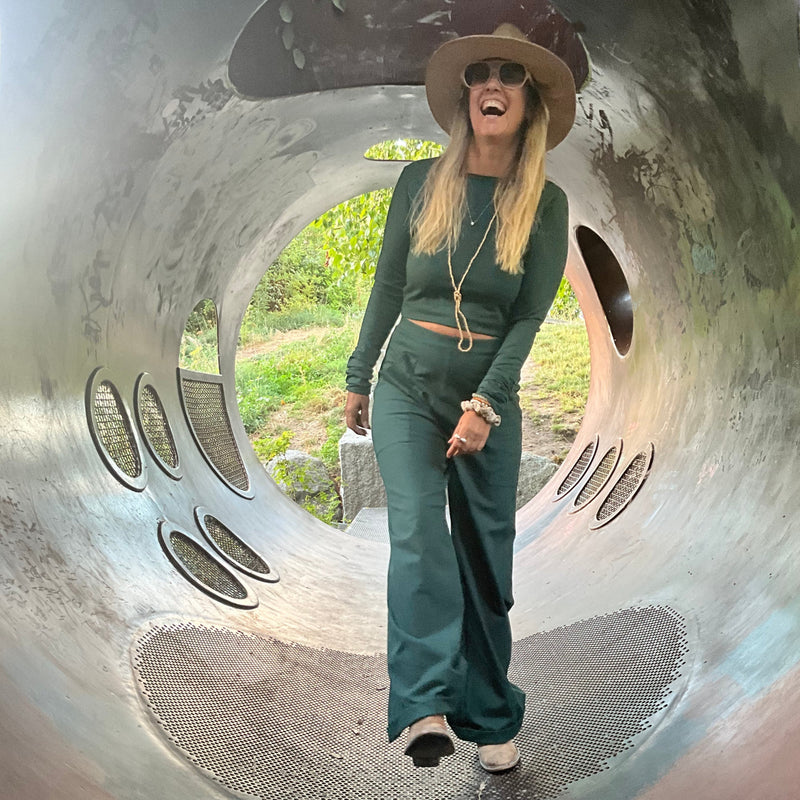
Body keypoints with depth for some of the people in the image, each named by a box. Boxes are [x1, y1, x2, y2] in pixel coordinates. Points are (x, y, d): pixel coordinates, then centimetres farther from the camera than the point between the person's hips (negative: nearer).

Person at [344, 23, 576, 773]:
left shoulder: (546, 203, -1)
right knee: (418, 530, -20)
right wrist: (357, 378, 9)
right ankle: (426, 706, -19)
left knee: (486, 557, 7)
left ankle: (491, 719, 23)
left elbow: (531, 315, -6)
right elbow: (387, 287, 7)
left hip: (491, 394, 0)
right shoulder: (420, 181, 2)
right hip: (407, 386, 0)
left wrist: (485, 404, -16)